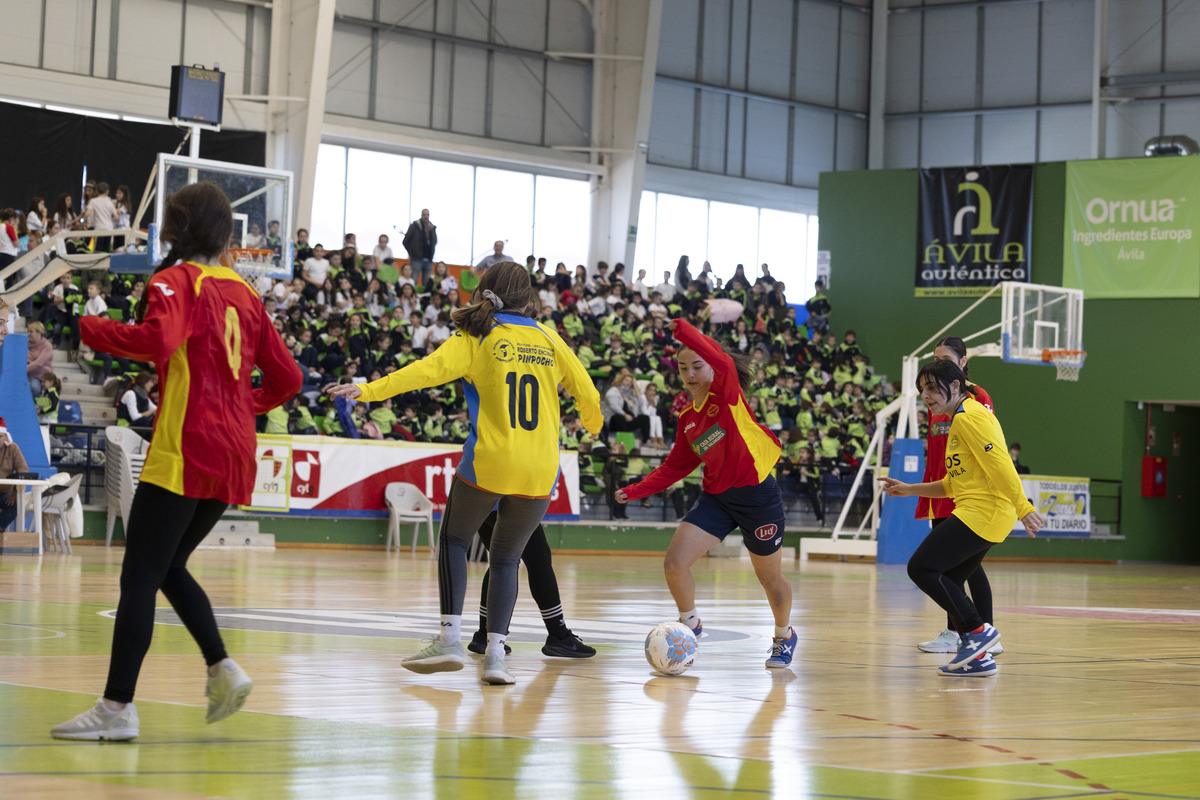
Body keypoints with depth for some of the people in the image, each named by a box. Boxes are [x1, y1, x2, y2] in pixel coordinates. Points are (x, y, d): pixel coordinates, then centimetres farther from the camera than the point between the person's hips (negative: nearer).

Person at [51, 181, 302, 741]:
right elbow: (286, 379, 14)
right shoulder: (242, 292, 15)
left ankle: (117, 706, -8)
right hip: (232, 456, 7)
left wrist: (91, 329, -12)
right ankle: (223, 670, 9)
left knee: (139, 577, -5)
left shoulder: (176, 281, -6)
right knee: (169, 567, 21)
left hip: (184, 453, -7)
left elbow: (156, 341, -26)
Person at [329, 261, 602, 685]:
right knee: (506, 559, 15)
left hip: (488, 461, -3)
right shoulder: (548, 339, 9)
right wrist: (592, 423, 35)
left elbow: (431, 368, -14)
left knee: (454, 540, 18)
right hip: (539, 471, 3)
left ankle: (450, 638, 5)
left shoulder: (477, 337, 0)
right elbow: (585, 390, 14)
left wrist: (370, 389, -19)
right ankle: (495, 654, 1)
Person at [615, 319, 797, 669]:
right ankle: (690, 625, 14)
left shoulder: (728, 395, -10)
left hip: (757, 494, -5)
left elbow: (724, 363, -33)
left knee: (769, 577, 11)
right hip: (716, 496, 5)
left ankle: (784, 636, 39)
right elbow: (675, 467, 16)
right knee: (674, 564, -12)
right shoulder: (687, 419, 8)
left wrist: (682, 329, -33)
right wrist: (635, 491, 7)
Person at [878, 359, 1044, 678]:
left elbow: (1000, 465, -20)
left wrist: (1023, 508, -26)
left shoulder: (970, 417, -11)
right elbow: (955, 483, 26)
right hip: (980, 514, 10)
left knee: (922, 567, -11)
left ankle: (978, 631, -8)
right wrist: (910, 489, 22)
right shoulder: (961, 419, 22)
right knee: (945, 579, 11)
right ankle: (978, 657, 13)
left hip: (981, 513, -10)